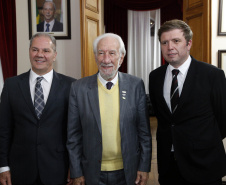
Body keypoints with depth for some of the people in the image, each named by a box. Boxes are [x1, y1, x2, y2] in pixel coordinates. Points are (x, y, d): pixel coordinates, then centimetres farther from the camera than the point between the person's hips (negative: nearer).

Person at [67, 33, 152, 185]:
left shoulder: (136, 85, -5)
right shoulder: (79, 88, -7)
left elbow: (144, 131, -1)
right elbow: (73, 135, -2)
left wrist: (144, 167, -1)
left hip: (128, 172, 1)